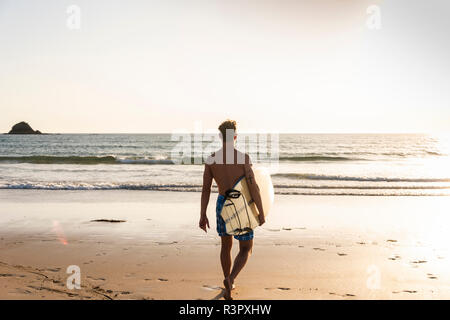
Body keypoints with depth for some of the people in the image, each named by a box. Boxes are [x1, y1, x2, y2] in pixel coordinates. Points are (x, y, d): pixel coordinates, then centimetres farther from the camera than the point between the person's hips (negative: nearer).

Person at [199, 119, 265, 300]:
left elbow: (205, 189, -3)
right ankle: (230, 279, -16)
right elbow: (253, 187, -17)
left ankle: (229, 284, 35)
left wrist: (203, 216, 3)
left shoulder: (211, 159, -4)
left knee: (226, 245, 24)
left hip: (222, 205, 4)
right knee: (246, 249, 9)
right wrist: (261, 213, -9)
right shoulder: (244, 158, -14)